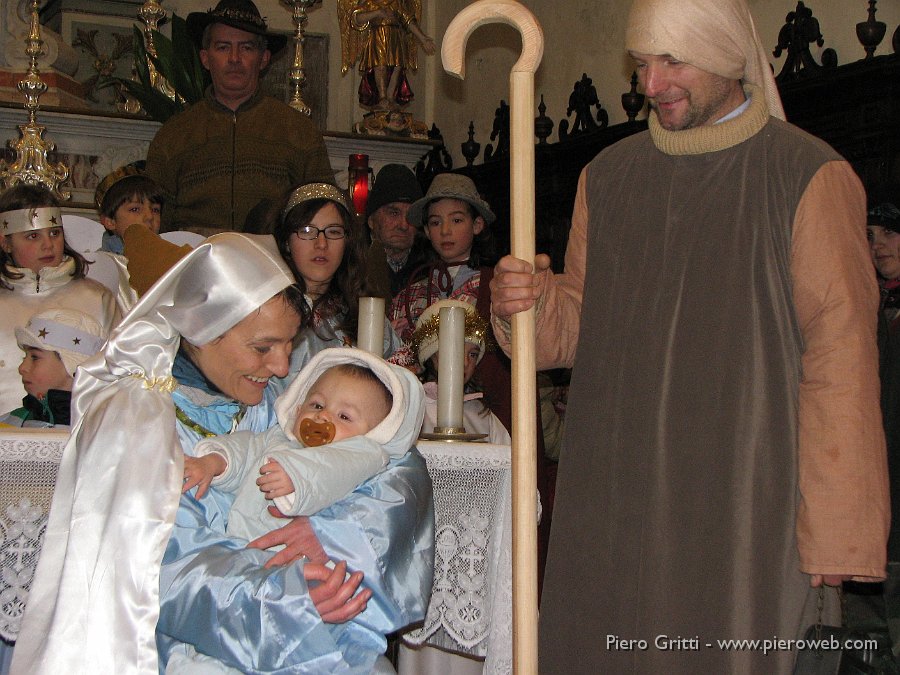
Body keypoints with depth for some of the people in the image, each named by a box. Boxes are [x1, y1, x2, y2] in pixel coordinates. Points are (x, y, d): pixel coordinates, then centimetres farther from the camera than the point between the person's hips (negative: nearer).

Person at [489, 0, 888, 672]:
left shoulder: (810, 176, -4)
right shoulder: (609, 175, 12)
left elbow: (841, 364, -8)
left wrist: (837, 531, -13)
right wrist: (531, 302, -8)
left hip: (739, 502, -4)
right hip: (609, 503, 5)